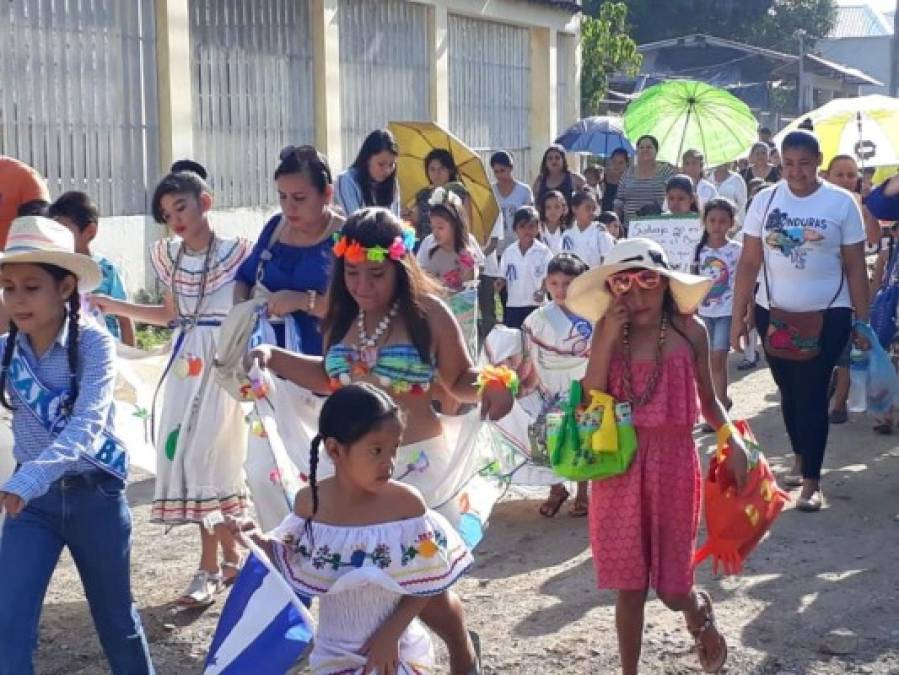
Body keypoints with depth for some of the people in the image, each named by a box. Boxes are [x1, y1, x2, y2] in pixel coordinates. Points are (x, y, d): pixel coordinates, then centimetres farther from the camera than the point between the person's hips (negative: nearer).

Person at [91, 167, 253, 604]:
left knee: (208, 454, -6)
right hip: (186, 361, 6)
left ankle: (211, 568, 4)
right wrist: (114, 307, 13)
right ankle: (230, 555, 16)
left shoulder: (234, 252, -7)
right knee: (185, 453, 3)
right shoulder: (170, 257, 9)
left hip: (223, 360, -6)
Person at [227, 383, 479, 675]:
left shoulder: (406, 503, -17)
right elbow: (293, 563, 6)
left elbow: (426, 582, -9)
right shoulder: (310, 501, -10)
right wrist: (259, 540, -10)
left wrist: (391, 633, -13)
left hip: (398, 650, -2)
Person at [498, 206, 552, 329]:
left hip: (535, 306, -3)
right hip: (513, 305, 3)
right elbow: (504, 278, 10)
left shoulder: (543, 251, -6)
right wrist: (499, 284, -12)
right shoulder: (509, 252, 4)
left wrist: (542, 292, -24)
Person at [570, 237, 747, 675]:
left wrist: (731, 439, -10)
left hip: (673, 464, -1)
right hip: (620, 468, 1)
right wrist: (608, 339, -17)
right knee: (629, 586, 7)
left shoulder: (688, 330, -4)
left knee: (673, 588, 5)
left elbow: (707, 399, 7)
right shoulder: (607, 331, -3)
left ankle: (701, 611, 41)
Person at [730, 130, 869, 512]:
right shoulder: (765, 201, 0)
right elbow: (749, 263, 1)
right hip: (774, 313, 3)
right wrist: (738, 316, -2)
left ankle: (812, 481, 0)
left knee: (812, 394, -5)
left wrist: (863, 321, -3)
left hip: (827, 316, -3)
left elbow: (856, 268, -1)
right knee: (789, 391, 15)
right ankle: (799, 459, 34)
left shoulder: (842, 203, -4)